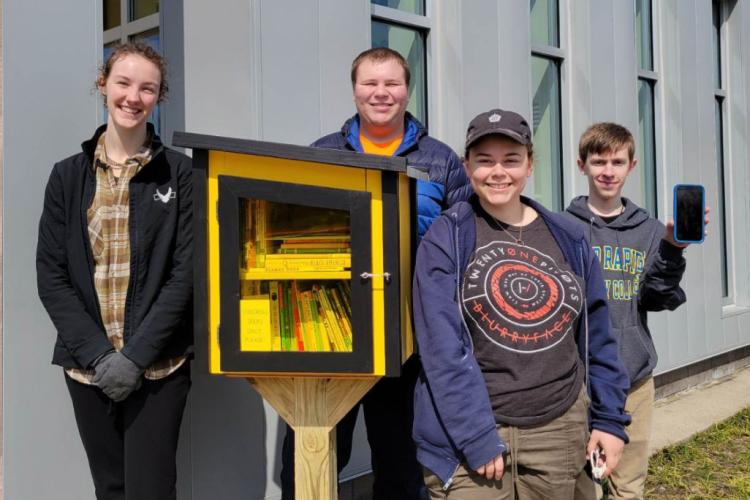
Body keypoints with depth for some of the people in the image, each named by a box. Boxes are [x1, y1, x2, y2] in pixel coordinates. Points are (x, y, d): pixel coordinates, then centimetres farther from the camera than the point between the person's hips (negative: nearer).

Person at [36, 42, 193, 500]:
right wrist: (97, 353, -10)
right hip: (87, 367, 3)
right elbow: (51, 275, 1)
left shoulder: (179, 173, -2)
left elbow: (186, 272, -7)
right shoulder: (68, 175, 5)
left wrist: (136, 355, -14)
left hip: (157, 366, -2)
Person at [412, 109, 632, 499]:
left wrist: (610, 418, 6)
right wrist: (478, 438, -18)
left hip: (559, 430, 4)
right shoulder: (445, 239, -8)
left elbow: (597, 337, 10)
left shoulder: (569, 240, 5)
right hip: (471, 436, -4)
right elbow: (442, 348, -14)